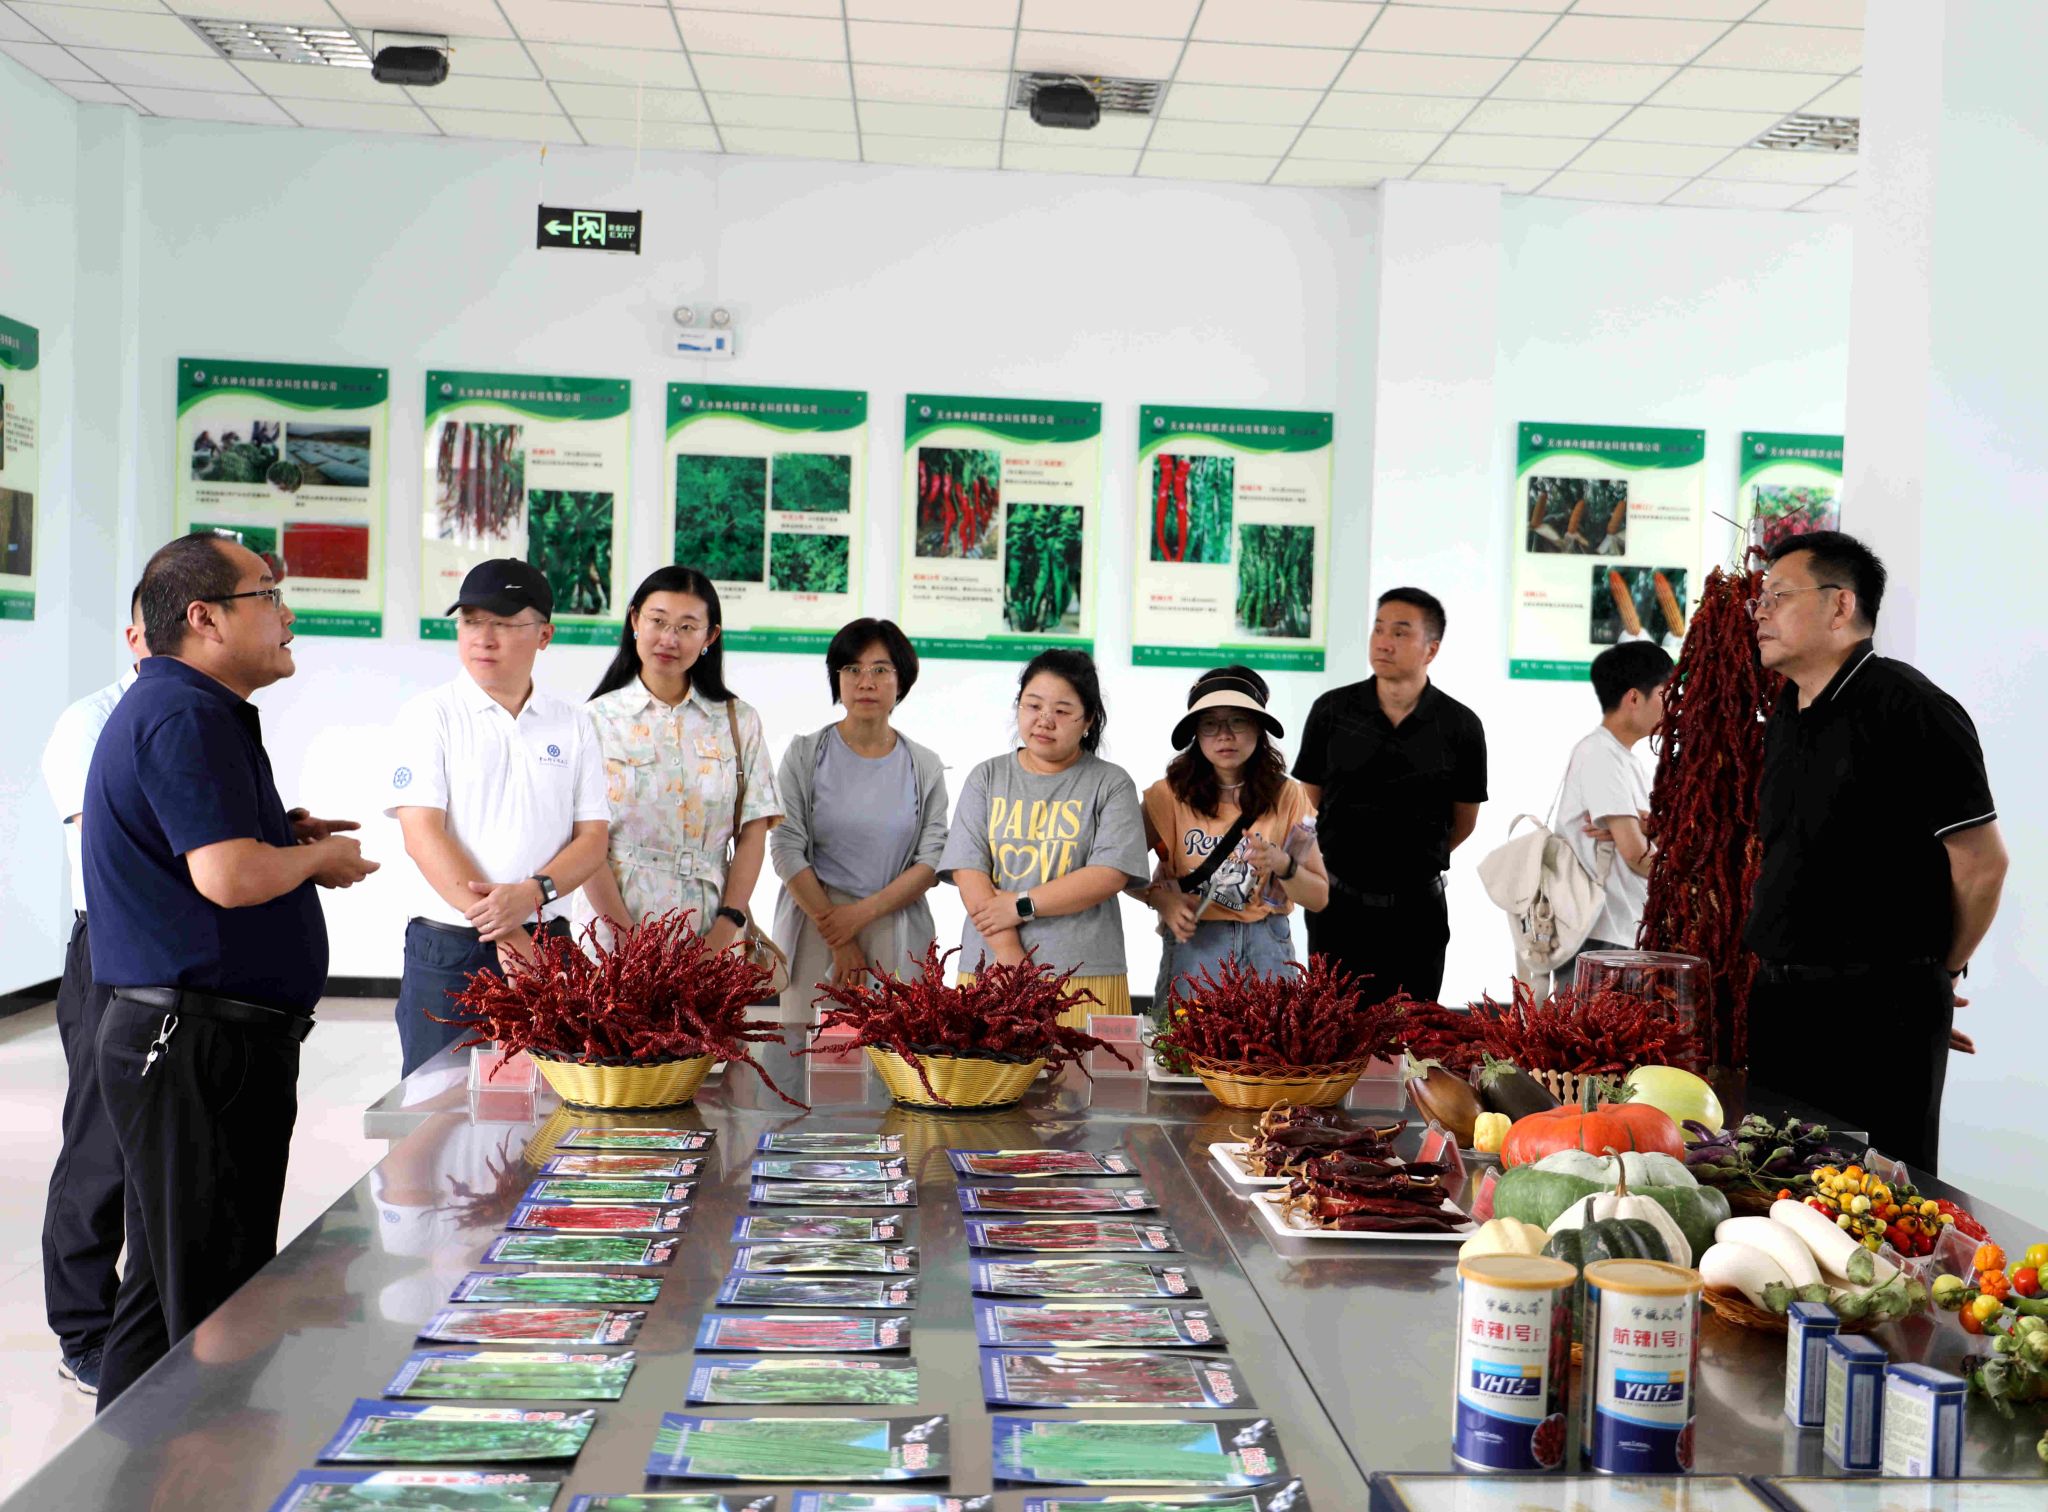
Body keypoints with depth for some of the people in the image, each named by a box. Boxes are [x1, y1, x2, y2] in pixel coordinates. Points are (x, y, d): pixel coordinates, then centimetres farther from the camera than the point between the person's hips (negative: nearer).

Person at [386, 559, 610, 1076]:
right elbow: (423, 836, -8)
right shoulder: (430, 716, 0)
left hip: (546, 942, 2)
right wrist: (502, 931, -16)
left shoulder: (571, 726, 10)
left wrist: (529, 894, -14)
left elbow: (592, 839, 6)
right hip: (448, 948, -2)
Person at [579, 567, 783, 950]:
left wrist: (726, 930, -9)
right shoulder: (598, 718, 1)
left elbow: (752, 835, 3)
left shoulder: (738, 721, 7)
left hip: (713, 932, 2)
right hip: (616, 927, -1)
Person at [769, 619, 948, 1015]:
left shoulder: (925, 767, 7)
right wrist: (838, 939, -8)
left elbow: (933, 862, 1)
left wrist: (862, 913, -11)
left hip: (896, 935, 1)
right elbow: (786, 850, -4)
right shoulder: (805, 755, 3)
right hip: (813, 928, -1)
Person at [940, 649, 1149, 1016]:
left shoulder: (1111, 783, 5)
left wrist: (1021, 906, -10)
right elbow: (968, 872, 0)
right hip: (990, 970, 2)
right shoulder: (987, 778, 11)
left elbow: (1110, 874, -6)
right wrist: (1011, 958, -11)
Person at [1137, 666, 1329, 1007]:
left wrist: (1284, 865, -18)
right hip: (1193, 945, -1)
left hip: (1266, 948, 1)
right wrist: (1160, 898, -15)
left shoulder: (1286, 796, -1)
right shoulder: (1170, 794, -5)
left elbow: (1319, 897, 1)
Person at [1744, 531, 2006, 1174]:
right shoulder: (1787, 715, 13)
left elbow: (1982, 862, -11)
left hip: (1879, 1010, -8)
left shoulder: (1908, 708, -13)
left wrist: (1939, 971, 2)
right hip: (1780, 1000, 8)